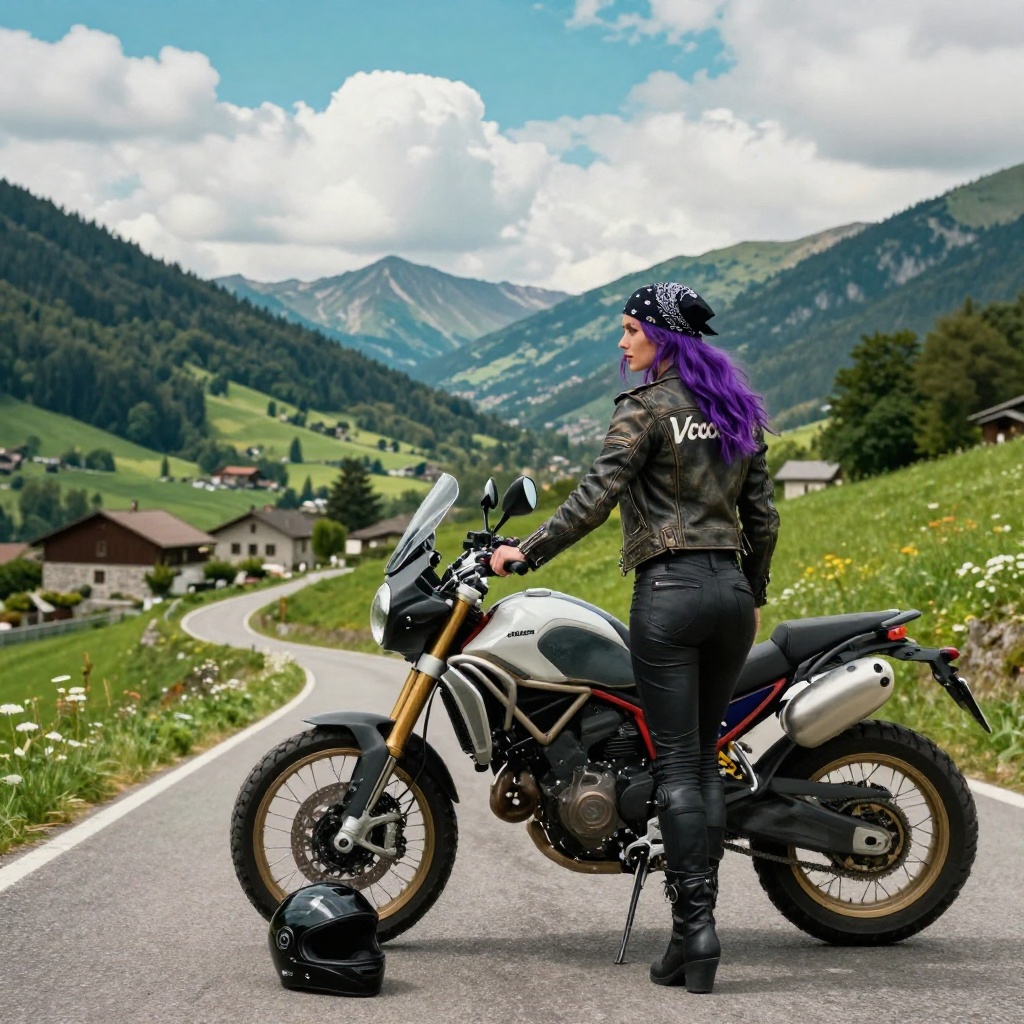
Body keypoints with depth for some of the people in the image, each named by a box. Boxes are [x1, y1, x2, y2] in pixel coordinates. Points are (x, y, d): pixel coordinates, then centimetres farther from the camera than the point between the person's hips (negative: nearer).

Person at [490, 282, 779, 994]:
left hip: (668, 590, -6)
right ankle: (699, 924, 9)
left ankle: (694, 924, -7)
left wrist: (527, 552, -10)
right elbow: (762, 515, 16)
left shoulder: (646, 409, -6)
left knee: (677, 765, -3)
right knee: (706, 758, 10)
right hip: (731, 590, 6)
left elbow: (598, 496, -16)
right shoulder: (740, 411, 14)